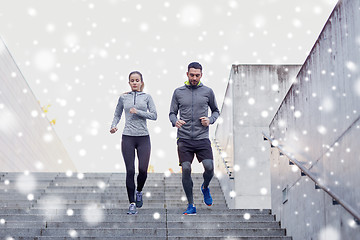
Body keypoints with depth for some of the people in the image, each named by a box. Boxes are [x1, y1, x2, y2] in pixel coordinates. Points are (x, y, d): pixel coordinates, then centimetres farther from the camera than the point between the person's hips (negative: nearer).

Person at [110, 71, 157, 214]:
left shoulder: (146, 97, 6)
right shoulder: (123, 97, 8)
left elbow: (154, 115, -2)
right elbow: (117, 114, 17)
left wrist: (138, 112, -12)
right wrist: (113, 126, -1)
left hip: (143, 138, 0)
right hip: (128, 138, 0)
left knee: (143, 170, -5)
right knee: (130, 171, -4)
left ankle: (139, 192, 26)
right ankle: (132, 203, 4)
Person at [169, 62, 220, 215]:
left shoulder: (208, 92, 7)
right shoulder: (178, 92, 8)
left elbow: (216, 110, 19)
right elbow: (172, 113, 12)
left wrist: (210, 120, -2)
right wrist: (175, 121, -10)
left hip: (202, 138, 0)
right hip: (184, 139, 0)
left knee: (209, 167, -14)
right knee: (186, 170, -7)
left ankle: (205, 187, 21)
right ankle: (191, 206, 5)